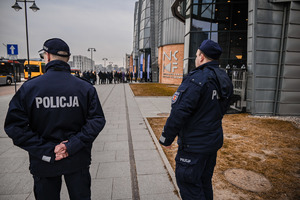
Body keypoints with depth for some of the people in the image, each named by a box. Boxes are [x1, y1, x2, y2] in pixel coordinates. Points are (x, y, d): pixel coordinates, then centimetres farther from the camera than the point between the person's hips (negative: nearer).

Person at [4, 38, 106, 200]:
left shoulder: (29, 88, -11)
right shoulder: (86, 88, -9)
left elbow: (14, 126, -13)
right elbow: (97, 120, -14)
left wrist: (46, 151, -13)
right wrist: (73, 145, -15)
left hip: (44, 164, 0)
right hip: (78, 161, 1)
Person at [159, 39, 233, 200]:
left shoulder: (196, 80, -23)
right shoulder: (225, 80, 6)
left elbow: (179, 113, -26)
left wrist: (166, 138, -15)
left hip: (194, 145, -9)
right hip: (214, 141, 9)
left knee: (188, 183, 8)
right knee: (204, 181, 24)